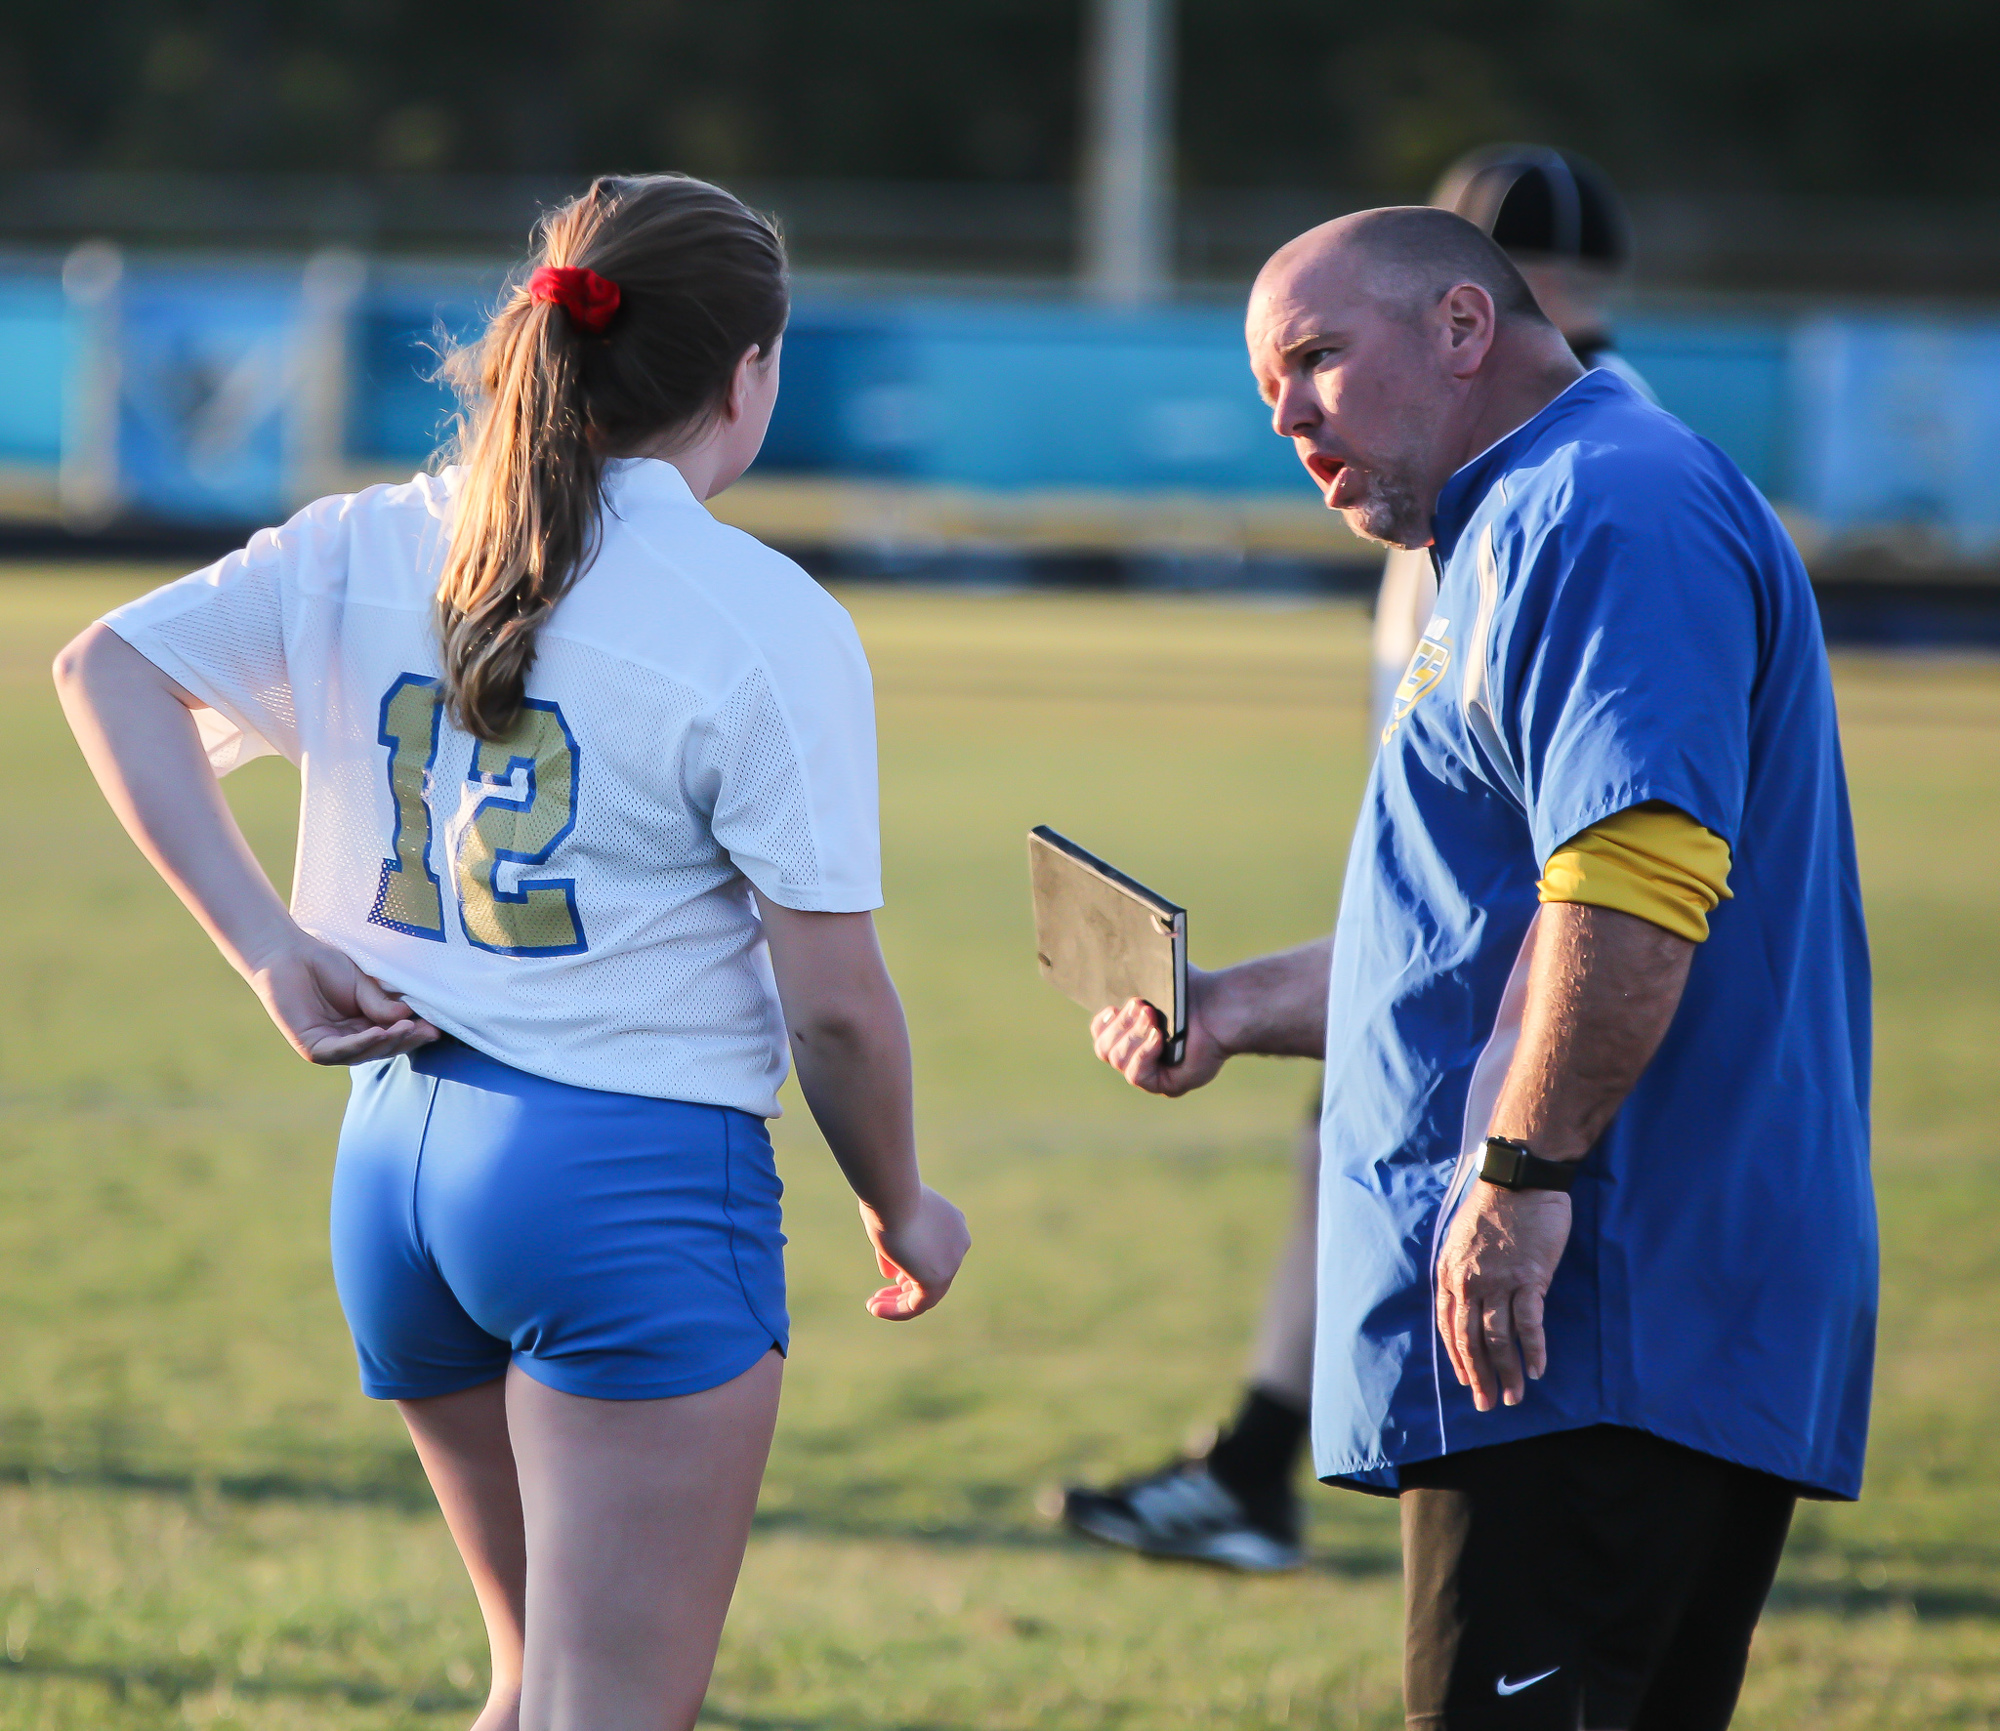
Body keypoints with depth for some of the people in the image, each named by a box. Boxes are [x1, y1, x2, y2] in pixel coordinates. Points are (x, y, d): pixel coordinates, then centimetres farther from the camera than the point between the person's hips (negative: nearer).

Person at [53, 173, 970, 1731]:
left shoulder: (371, 550, 7)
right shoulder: (768, 623, -11)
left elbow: (109, 667, 9)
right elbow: (831, 999, -9)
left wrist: (268, 945, 4)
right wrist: (900, 1205, 9)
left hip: (394, 1158, 7)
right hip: (639, 1173, -7)